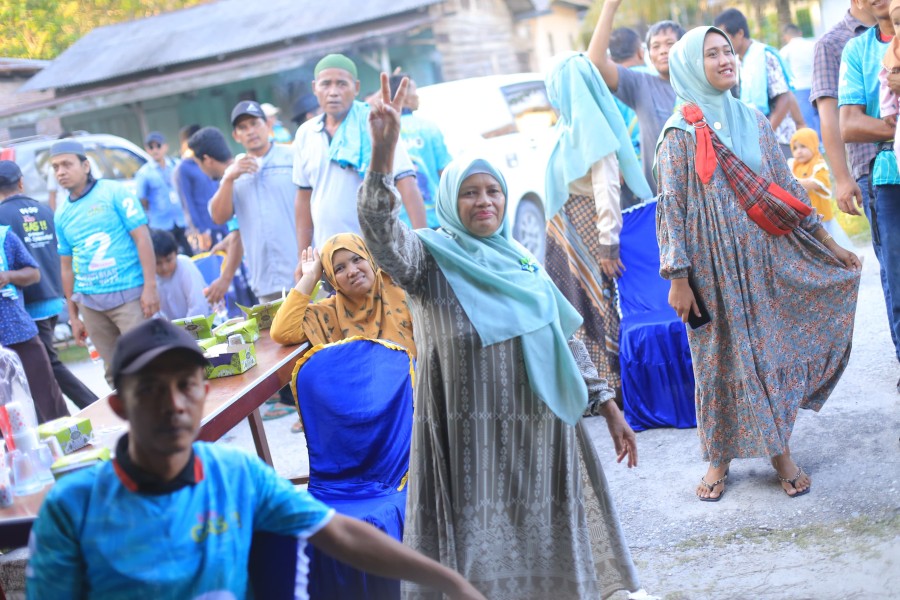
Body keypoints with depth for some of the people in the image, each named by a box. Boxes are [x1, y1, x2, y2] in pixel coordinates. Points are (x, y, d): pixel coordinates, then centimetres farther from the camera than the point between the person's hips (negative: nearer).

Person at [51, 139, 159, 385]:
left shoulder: (114, 192, -2)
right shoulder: (62, 213, 12)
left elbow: (142, 238, -7)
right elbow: (67, 267, 17)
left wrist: (150, 287, -15)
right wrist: (73, 316, 16)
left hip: (128, 293, -5)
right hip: (90, 303, 5)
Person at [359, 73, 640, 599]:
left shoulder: (524, 264, 12)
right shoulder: (429, 260, -3)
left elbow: (568, 343, 16)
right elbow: (379, 228, -23)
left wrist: (609, 407, 13)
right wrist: (383, 150, -36)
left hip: (539, 432, 5)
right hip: (470, 437, -5)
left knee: (547, 550, 13)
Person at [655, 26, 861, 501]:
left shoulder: (755, 121, 7)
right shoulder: (679, 135, -6)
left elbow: (787, 186, 12)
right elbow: (670, 209, -8)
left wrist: (827, 241, 11)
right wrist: (677, 278, -12)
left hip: (765, 257, 4)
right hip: (715, 265, -4)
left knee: (774, 350, 6)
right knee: (721, 360, 4)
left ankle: (780, 450, 19)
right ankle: (720, 458, 18)